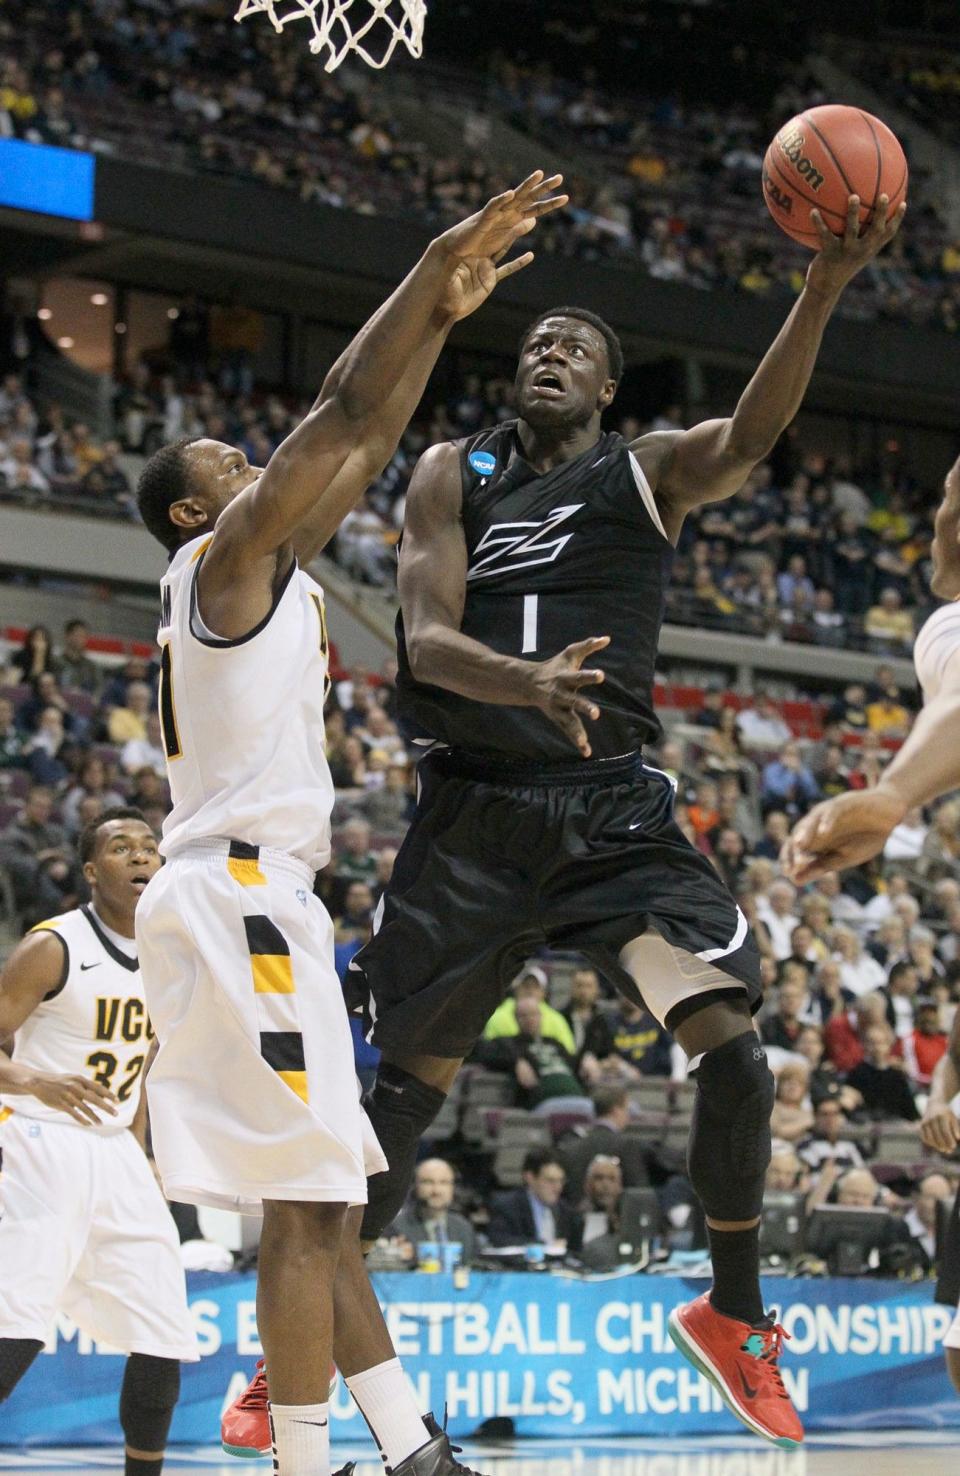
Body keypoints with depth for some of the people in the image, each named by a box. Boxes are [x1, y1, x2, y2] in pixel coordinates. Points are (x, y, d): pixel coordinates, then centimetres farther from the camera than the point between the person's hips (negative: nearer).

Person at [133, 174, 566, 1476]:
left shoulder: (267, 569, 22)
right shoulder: (225, 555, -3)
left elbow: (364, 448, 26)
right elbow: (342, 407, -9)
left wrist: (442, 316, 24)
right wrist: (441, 260, -7)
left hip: (249, 901, 11)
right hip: (243, 897, -11)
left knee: (321, 1207, 9)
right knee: (308, 1209, -13)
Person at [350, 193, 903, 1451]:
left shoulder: (653, 471, 7)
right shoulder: (456, 475, 6)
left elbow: (754, 433, -16)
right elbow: (427, 638, -7)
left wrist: (825, 290, -34)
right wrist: (528, 683, -31)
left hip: (615, 808, 0)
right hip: (478, 811, 0)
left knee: (732, 1042, -15)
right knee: (408, 1082, 3)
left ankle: (734, 1316, 4)